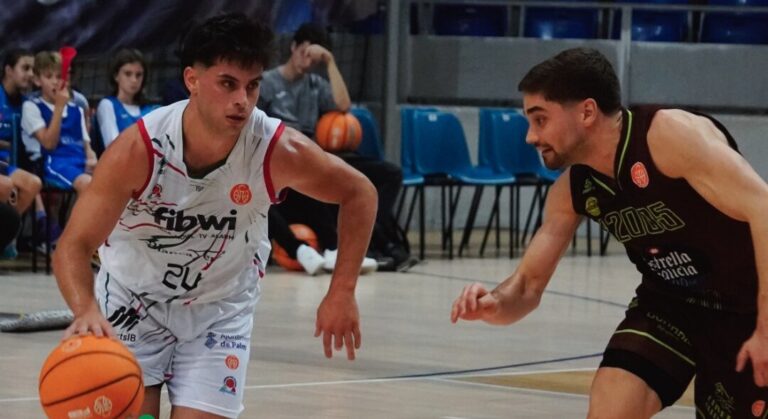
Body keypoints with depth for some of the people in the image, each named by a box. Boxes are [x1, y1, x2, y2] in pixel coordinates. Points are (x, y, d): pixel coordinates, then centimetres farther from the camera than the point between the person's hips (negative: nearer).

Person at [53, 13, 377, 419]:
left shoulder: (279, 151, -25)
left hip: (221, 308, 1)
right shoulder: (138, 148, -29)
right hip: (133, 298, -1)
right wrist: (86, 311, -50)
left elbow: (358, 193, -6)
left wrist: (342, 293, -12)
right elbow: (73, 246, -29)